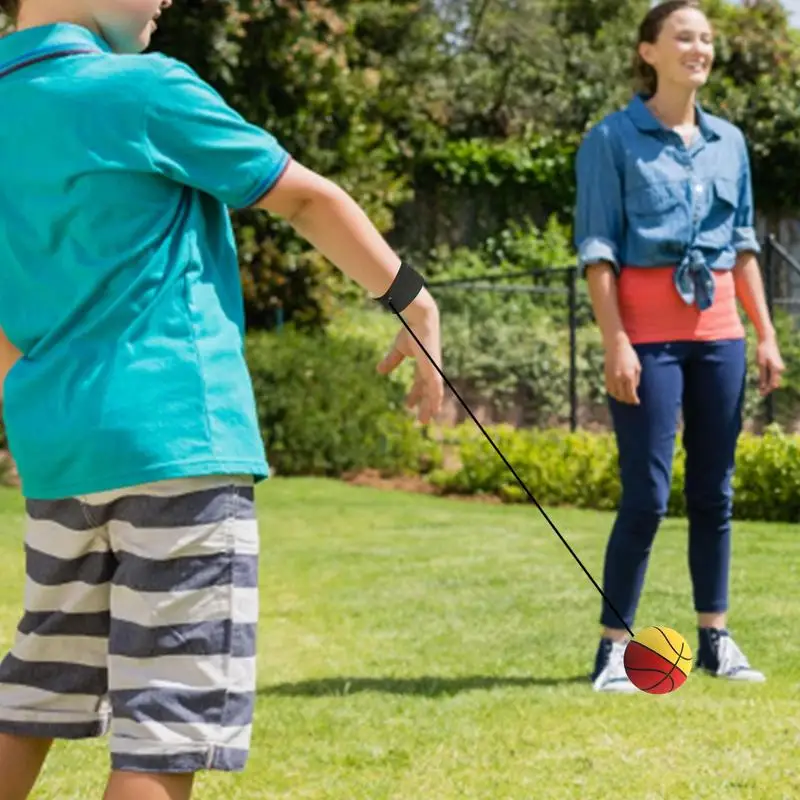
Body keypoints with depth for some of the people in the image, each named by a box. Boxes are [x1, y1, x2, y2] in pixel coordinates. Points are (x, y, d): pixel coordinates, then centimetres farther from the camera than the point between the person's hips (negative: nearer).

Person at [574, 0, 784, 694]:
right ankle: (614, 647, 0)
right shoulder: (613, 139, -3)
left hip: (719, 330, 5)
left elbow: (744, 245, 16)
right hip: (648, 330, -5)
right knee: (647, 494, -8)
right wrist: (616, 343, -15)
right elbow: (598, 248, -7)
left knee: (714, 491, 8)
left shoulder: (729, 142, 13)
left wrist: (765, 334, 11)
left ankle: (715, 639, 16)